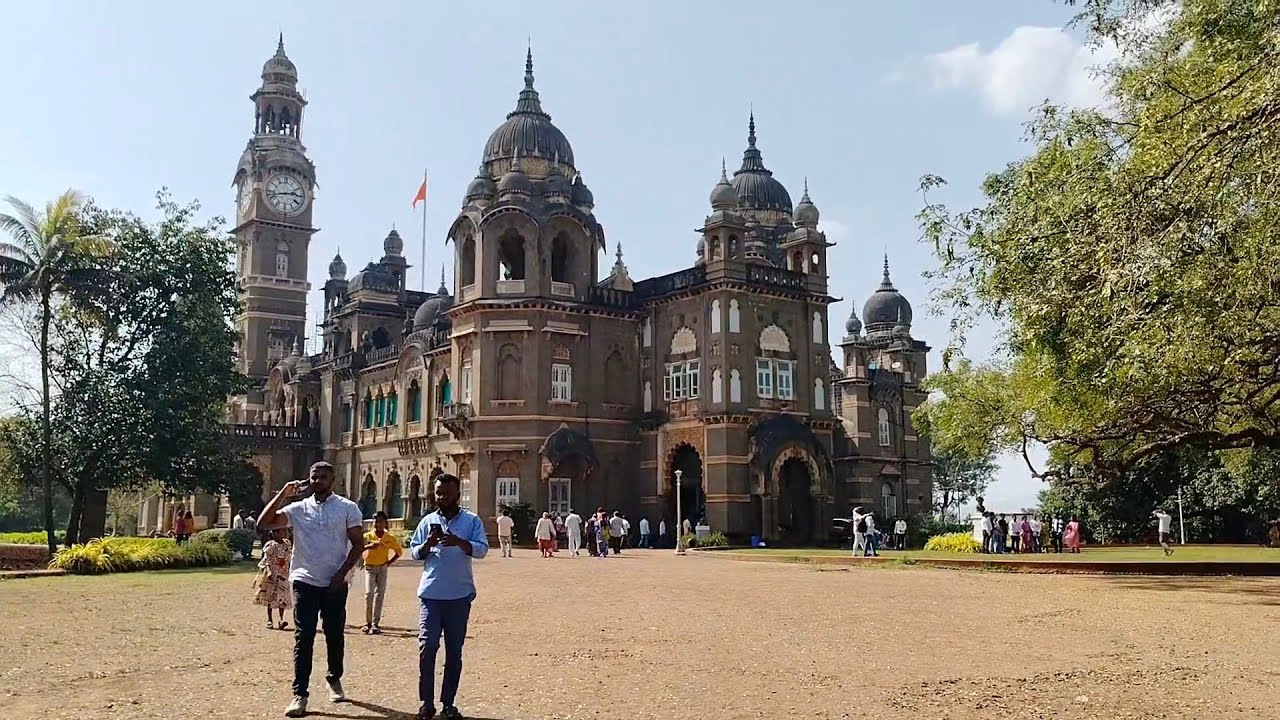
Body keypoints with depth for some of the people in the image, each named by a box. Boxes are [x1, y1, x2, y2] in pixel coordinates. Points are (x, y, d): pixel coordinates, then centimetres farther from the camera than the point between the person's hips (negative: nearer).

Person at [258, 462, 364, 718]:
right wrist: (283, 494, -9)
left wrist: (342, 573, -10)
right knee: (303, 638, -2)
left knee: (334, 635, 11)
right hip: (305, 582, 1)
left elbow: (358, 544, -2)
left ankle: (334, 679, 34)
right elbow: (264, 522, -4)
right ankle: (300, 694, 1)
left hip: (335, 584, -1)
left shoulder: (347, 508, -1)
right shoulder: (298, 508, 4)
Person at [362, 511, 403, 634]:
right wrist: (368, 546, -37)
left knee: (380, 594, -3)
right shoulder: (367, 536, -8)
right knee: (369, 593, -10)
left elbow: (399, 551, 11)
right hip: (370, 567, -1)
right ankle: (368, 623, 0)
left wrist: (389, 562, 0)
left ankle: (375, 624, 0)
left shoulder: (390, 538, -3)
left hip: (382, 568, 1)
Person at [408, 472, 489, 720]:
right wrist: (427, 545, -13)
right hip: (431, 594, 1)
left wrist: (460, 542, -25)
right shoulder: (428, 521, 8)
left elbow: (482, 549, -8)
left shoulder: (471, 520, 2)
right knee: (427, 646, -6)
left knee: (454, 650, 7)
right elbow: (414, 552, 8)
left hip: (460, 595, -1)